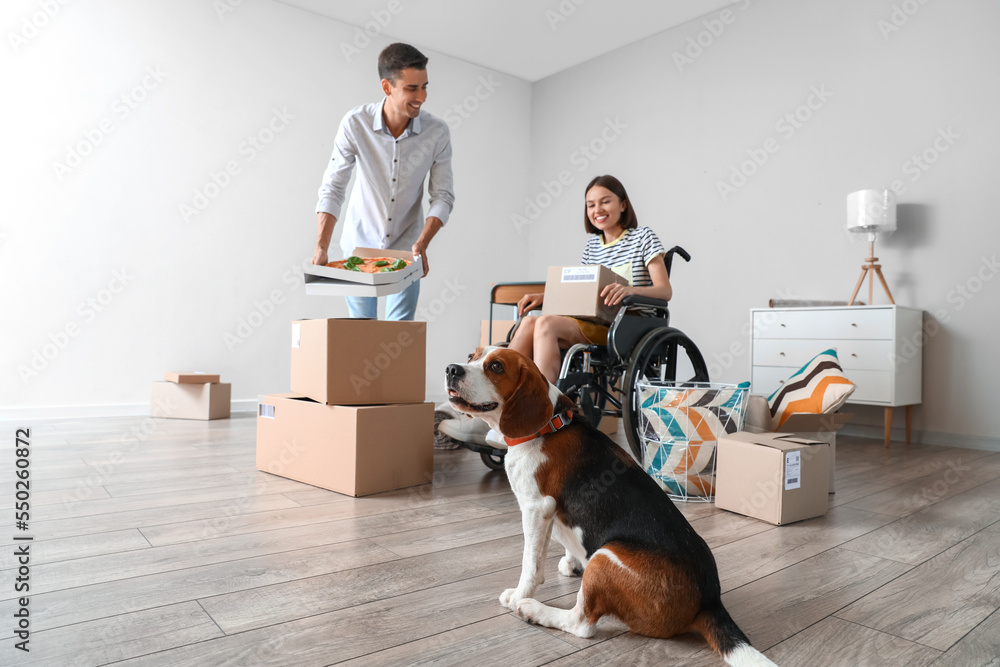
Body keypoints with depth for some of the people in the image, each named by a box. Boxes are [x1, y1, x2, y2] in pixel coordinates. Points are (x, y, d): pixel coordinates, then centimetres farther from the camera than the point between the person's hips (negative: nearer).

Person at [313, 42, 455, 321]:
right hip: (359, 243, 0)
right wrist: (321, 248, -26)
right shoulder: (355, 123, -18)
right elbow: (332, 189, -15)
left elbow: (443, 196, -11)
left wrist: (422, 244, -25)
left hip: (406, 248, 0)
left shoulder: (437, 132, -15)